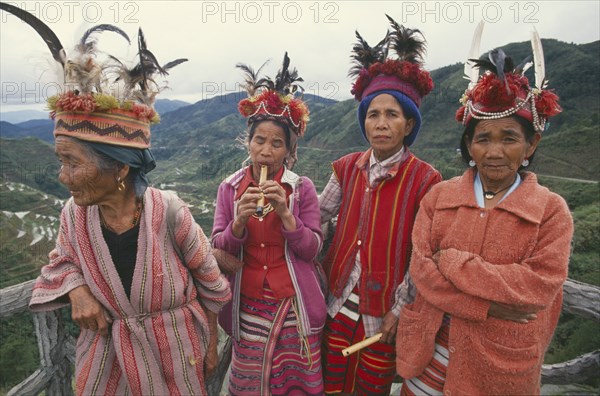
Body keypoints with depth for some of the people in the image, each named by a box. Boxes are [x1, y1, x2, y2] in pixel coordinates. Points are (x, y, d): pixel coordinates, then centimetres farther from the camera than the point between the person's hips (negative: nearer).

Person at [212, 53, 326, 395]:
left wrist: (285, 213, -24)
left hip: (294, 306, -1)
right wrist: (239, 221, -22)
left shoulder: (303, 188, -6)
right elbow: (219, 249, -3)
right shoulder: (229, 188, -1)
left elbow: (312, 249, -9)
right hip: (247, 307, 2)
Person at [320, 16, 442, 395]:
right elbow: (317, 217, 8)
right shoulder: (348, 168, -2)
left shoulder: (424, 179, -14)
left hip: (384, 313, -3)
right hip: (339, 303, 3)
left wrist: (400, 310, -9)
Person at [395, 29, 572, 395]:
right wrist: (486, 308, -18)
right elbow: (421, 269, -10)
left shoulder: (551, 210, -7)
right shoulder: (439, 197, -4)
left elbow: (541, 286, -18)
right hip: (433, 348, 2)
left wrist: (450, 261, -19)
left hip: (502, 362, -1)